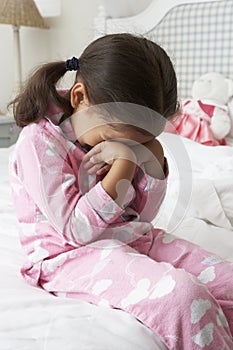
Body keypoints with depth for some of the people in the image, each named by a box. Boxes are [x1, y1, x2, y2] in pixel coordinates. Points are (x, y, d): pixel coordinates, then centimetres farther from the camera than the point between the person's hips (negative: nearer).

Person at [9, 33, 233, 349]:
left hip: (136, 240, 7)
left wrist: (153, 160, -8)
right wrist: (124, 164, -23)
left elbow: (142, 214, 9)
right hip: (70, 255, -7)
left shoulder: (119, 134, 6)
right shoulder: (40, 142, -15)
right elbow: (77, 230, -19)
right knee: (183, 294, -29)